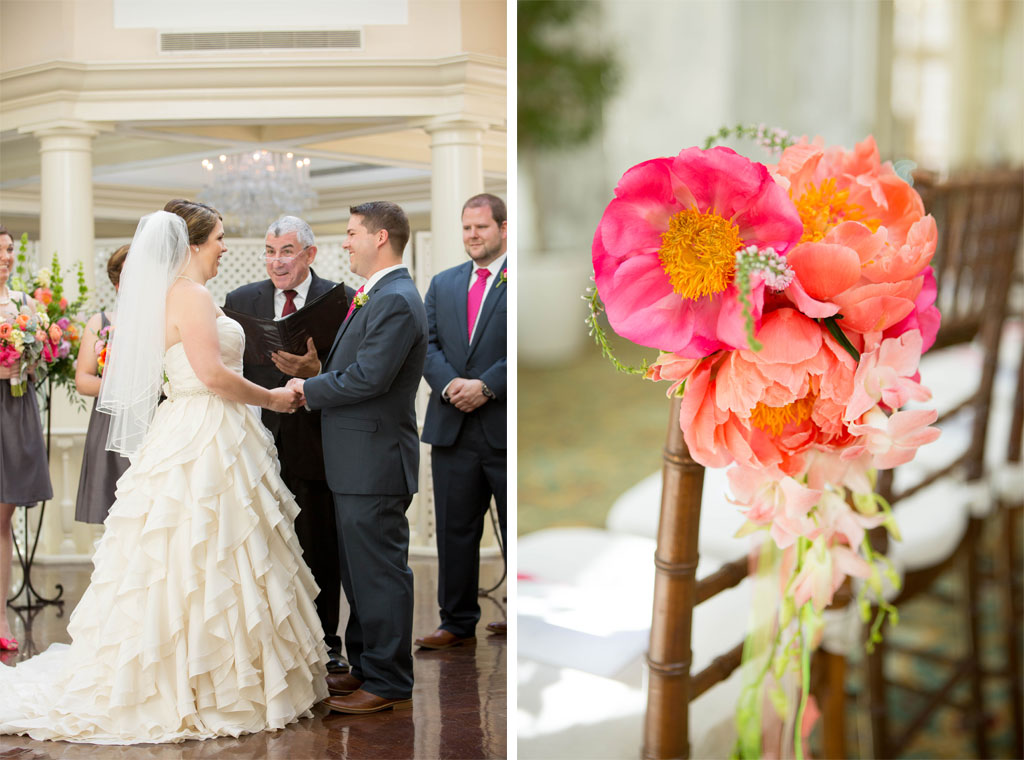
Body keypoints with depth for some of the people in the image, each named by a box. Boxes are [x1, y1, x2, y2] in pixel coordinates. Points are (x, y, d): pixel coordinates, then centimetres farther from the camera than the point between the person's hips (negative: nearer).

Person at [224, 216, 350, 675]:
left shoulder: (341, 302, -3)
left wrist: (315, 372, -28)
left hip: (315, 444, -2)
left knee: (319, 549, 10)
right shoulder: (240, 301, 6)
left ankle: (324, 641, 25)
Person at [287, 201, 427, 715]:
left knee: (379, 572, -1)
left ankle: (390, 683, 10)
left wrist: (309, 389, -11)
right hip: (357, 463, 11)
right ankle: (364, 667, 31)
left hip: (374, 462, -10)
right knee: (359, 570, 18)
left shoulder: (395, 301, -18)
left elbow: (367, 378, -23)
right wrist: (313, 382, 5)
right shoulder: (375, 296, 15)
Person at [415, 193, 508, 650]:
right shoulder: (442, 284, 15)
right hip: (452, 429, 5)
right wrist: (449, 384, -10)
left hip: (505, 428, -4)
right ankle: (458, 622, 19)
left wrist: (486, 386, -16)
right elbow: (427, 343, 8)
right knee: (454, 531, 9)